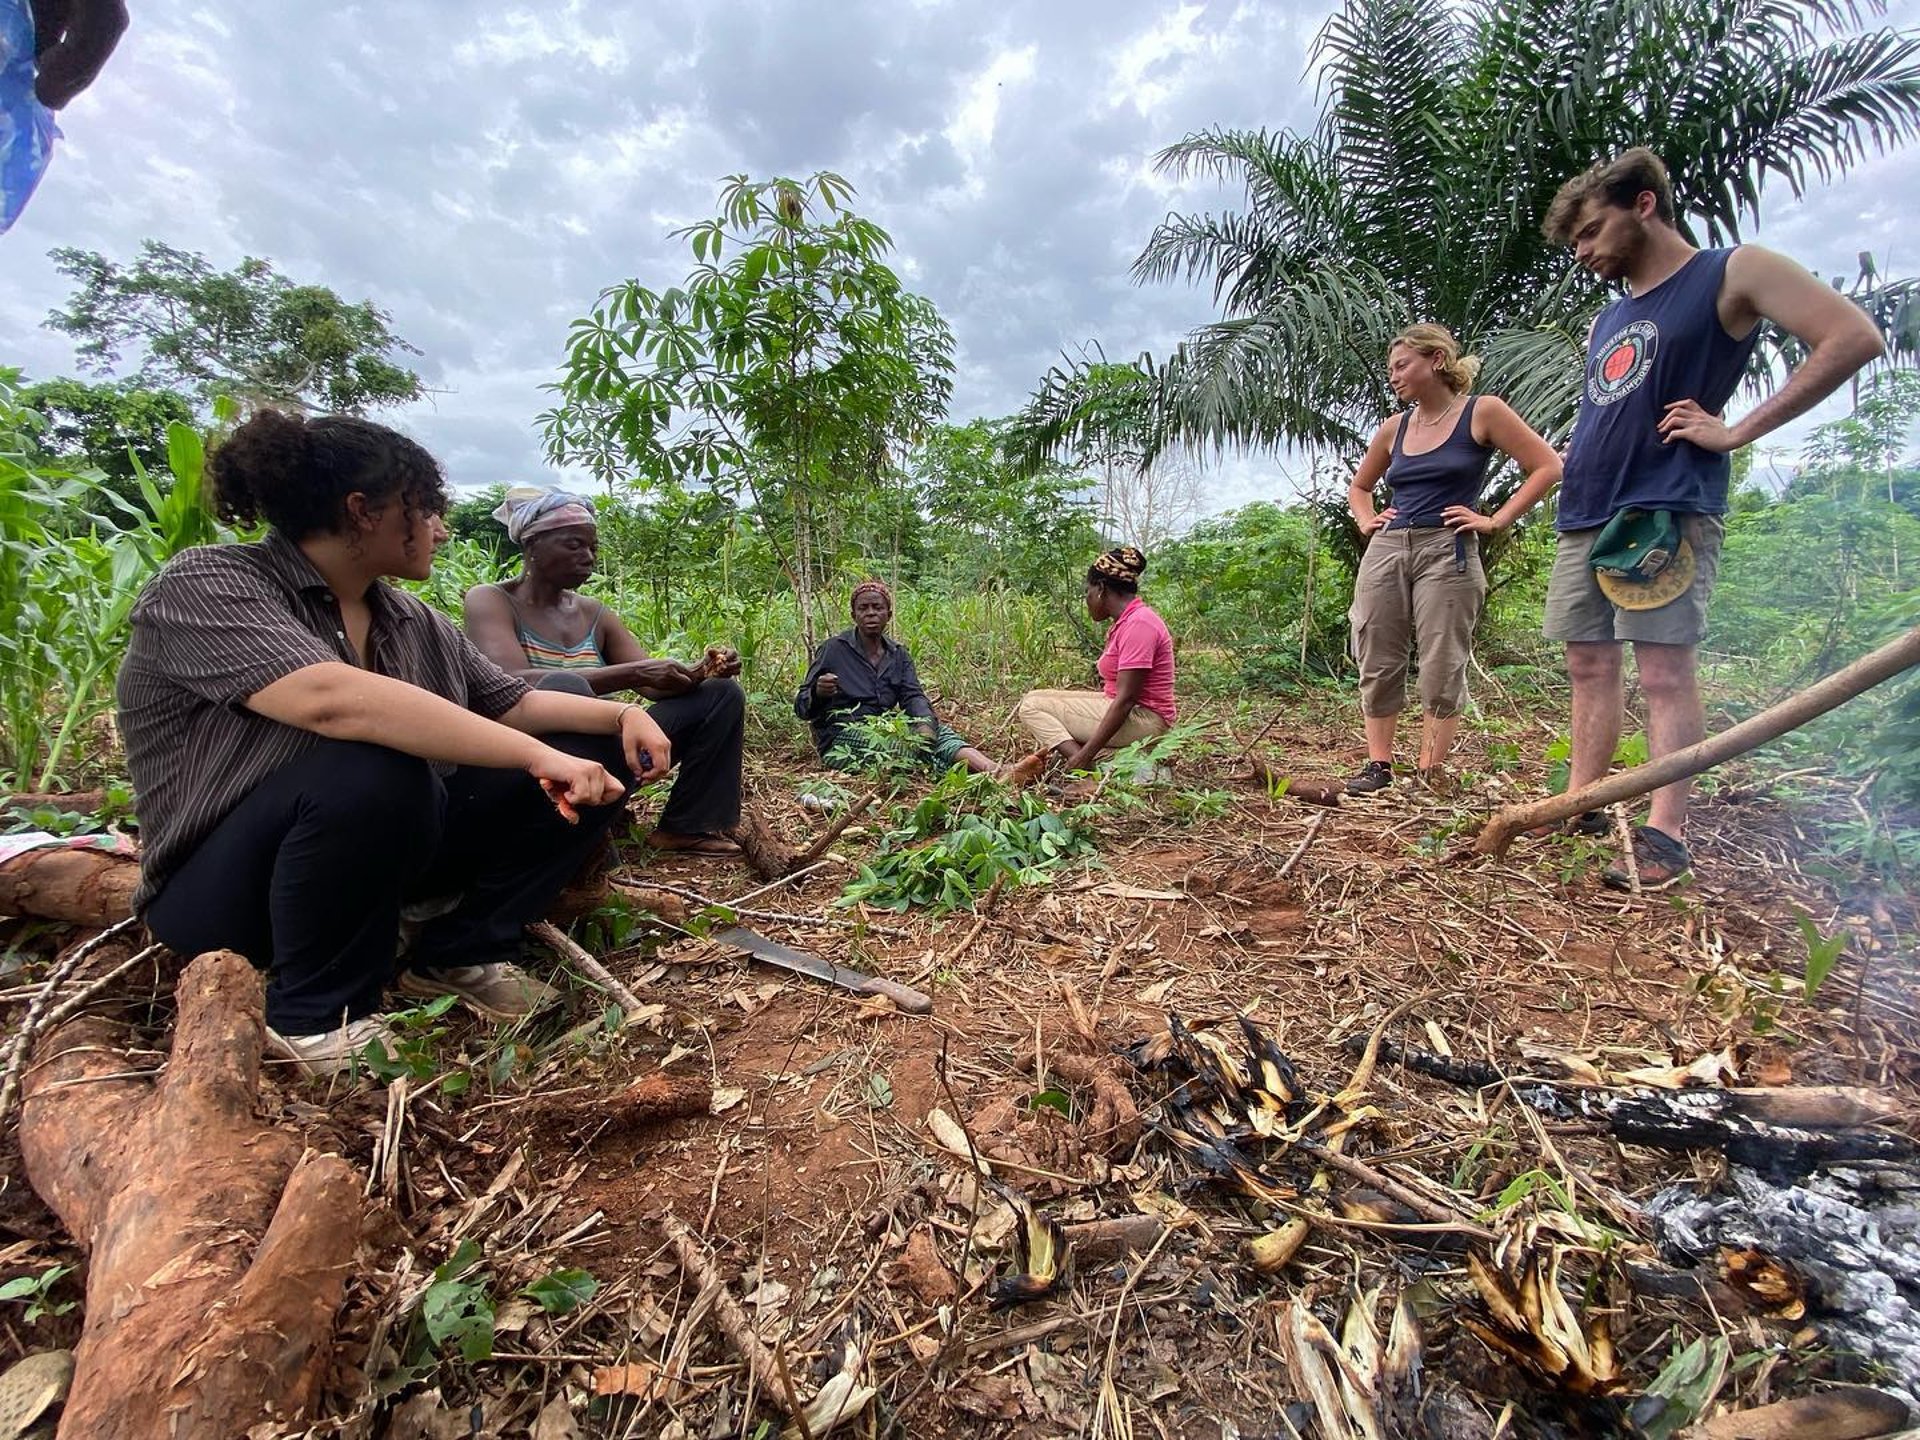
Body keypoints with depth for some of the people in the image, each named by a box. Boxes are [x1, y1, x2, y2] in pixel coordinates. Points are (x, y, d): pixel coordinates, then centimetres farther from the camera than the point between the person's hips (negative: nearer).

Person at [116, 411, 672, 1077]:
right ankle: (313, 1014, -14)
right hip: (226, 892, -6)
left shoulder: (412, 622, 3)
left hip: (386, 856, 7)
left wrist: (623, 714, -11)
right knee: (371, 773, -39)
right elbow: (335, 701, -37)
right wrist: (539, 755, -40)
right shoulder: (205, 586, -18)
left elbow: (514, 705, 7)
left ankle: (460, 953, 2)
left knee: (593, 759, -3)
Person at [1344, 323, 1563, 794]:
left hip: (1447, 553, -4)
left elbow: (1547, 468, 1)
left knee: (1442, 668, -4)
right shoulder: (1395, 427, 15)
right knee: (1377, 663, 1)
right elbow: (1359, 486, 30)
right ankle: (1378, 766, 8)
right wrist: (1366, 521, 12)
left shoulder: (1482, 412, 3)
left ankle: (1427, 775, 1)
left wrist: (1495, 520, -6)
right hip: (1385, 550, 5)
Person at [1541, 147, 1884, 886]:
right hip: (1585, 515, 7)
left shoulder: (1731, 272, 3)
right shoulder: (1609, 317, 23)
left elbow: (1853, 337, -5)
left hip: (1665, 512, -7)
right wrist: (1575, 483, 15)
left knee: (1664, 667, -10)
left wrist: (1739, 431, -9)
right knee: (1589, 665, 6)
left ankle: (1666, 832, -7)